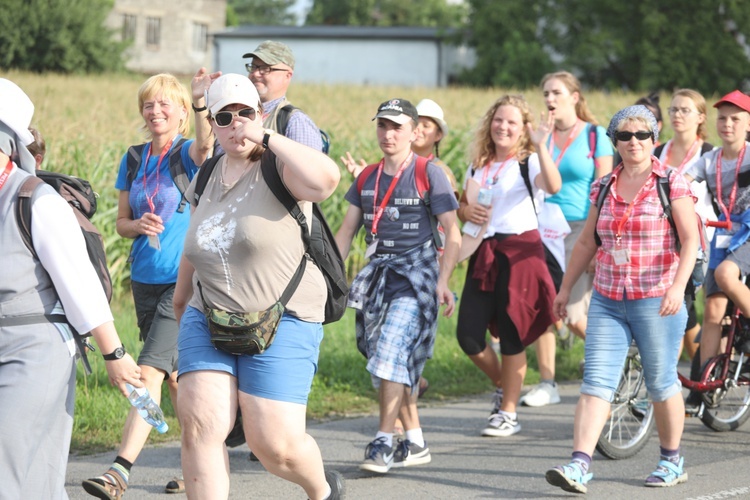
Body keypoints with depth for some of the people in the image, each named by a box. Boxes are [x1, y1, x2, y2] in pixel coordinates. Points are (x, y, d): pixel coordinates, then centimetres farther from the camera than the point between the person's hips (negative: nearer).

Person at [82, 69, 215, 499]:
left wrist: (201, 102, -48)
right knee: (175, 376, 15)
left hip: (184, 282, -7)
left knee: (151, 371, -16)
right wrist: (138, 225, -9)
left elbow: (205, 143, -31)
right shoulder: (133, 160, 10)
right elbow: (121, 221, 14)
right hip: (145, 281, 7)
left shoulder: (189, 155, -6)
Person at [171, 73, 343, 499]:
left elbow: (325, 178, -33)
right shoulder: (207, 179, 10)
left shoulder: (279, 168, -10)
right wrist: (182, 294, 37)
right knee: (199, 424, -12)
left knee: (276, 444, -7)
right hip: (208, 320, 6)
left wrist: (268, 139, -22)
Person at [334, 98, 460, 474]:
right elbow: (346, 231, 16)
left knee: (390, 349, -20)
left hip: (416, 276, -6)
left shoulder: (429, 174, -3)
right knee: (389, 360, 5)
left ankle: (383, 442, -19)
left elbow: (452, 235, -5)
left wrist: (442, 282, -16)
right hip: (379, 276, 6)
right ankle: (415, 444, 16)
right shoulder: (367, 178, 13)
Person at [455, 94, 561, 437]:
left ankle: (508, 413, 10)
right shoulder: (478, 165, 15)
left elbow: (552, 187, -24)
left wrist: (541, 146, -36)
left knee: (511, 334, -1)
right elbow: (462, 206, 22)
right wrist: (467, 212, -1)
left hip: (519, 250, -5)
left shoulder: (528, 162, -3)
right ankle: (504, 387, 26)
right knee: (468, 335, -1)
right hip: (484, 253, 5)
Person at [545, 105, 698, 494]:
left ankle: (672, 461, 22)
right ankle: (579, 465, -15)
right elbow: (587, 242, 19)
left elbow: (690, 239, -9)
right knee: (596, 382, -6)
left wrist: (678, 285, -22)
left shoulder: (671, 184, -2)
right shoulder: (604, 188, 11)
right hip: (607, 301, 4)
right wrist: (566, 287, 18)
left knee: (661, 382, 5)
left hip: (656, 301, -4)